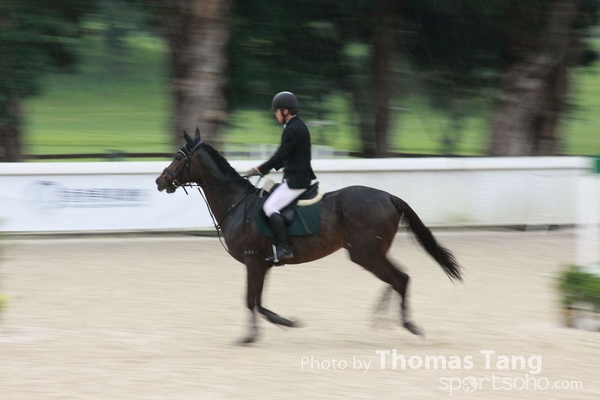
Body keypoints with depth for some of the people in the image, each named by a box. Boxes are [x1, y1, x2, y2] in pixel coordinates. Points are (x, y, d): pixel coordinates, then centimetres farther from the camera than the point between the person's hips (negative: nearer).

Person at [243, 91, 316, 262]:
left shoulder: (292, 130, -17)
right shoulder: (299, 126, 15)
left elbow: (280, 156, -19)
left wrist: (259, 170, -10)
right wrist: (265, 168, 14)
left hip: (295, 180, -11)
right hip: (302, 176, 11)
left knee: (270, 207, -15)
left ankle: (283, 248, -19)